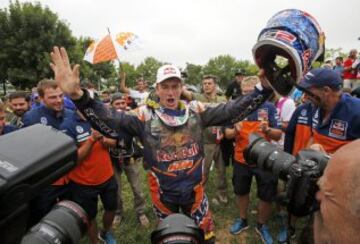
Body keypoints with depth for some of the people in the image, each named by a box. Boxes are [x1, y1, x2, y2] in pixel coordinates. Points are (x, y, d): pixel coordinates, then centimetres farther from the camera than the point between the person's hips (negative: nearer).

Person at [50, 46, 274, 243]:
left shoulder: (196, 110, -9)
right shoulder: (145, 115, -15)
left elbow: (232, 111, -14)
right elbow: (109, 122, -26)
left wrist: (264, 87, -25)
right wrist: (78, 95, -41)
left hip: (194, 188, 1)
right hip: (163, 193, -1)